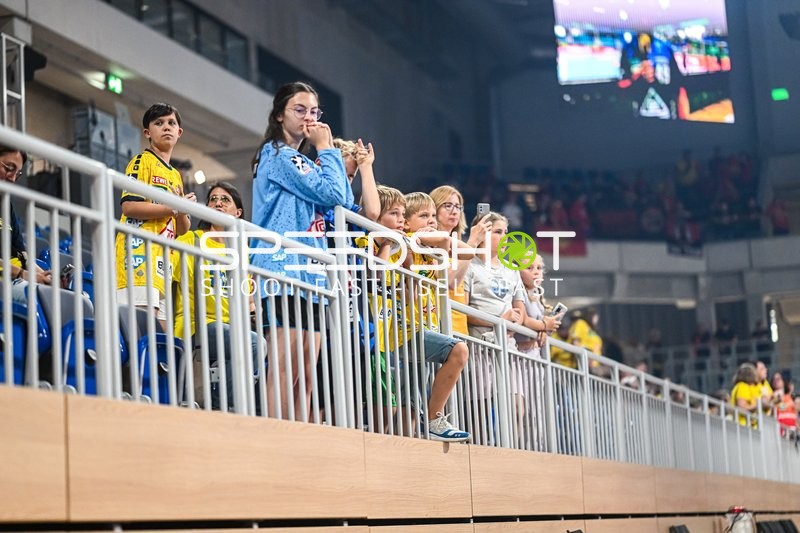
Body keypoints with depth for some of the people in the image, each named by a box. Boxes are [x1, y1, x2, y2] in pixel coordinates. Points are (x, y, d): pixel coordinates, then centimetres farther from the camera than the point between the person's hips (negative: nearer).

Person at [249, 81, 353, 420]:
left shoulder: (304, 162, 24)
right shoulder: (277, 154, -3)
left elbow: (344, 203, 17)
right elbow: (331, 193, -12)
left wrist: (331, 153, 12)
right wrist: (327, 151, 2)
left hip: (311, 274, 9)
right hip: (284, 267, -9)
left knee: (306, 374, 4)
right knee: (285, 370, -14)